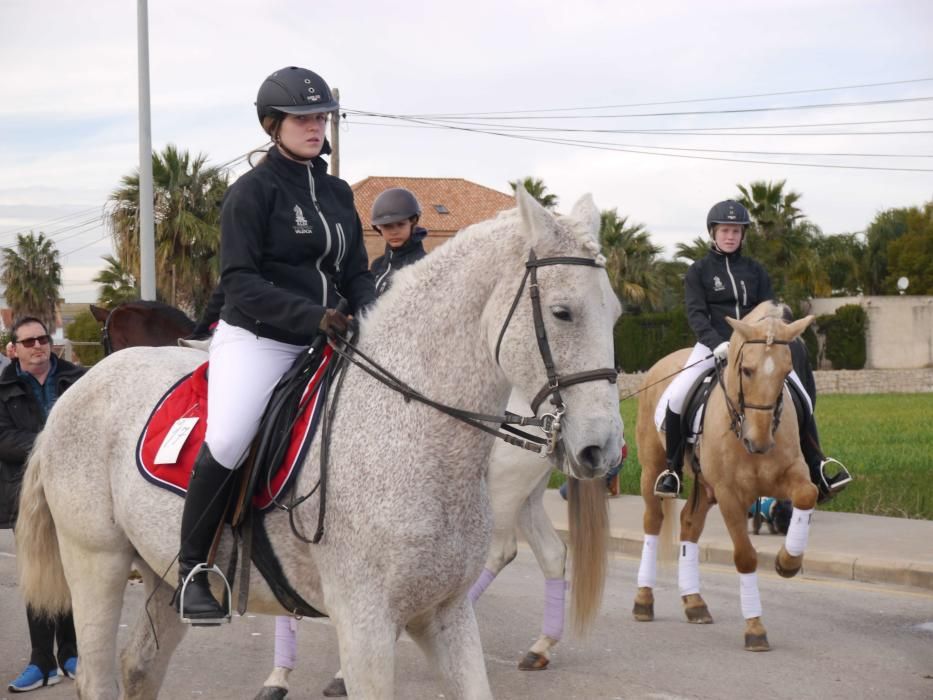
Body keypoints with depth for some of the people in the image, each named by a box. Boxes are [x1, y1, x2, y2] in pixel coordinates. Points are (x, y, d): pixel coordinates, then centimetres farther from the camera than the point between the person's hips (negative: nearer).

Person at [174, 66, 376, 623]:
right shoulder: (254, 191, -5)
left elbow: (356, 275, 17)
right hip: (256, 340, -7)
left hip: (321, 342, 7)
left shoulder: (339, 193, 15)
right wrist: (311, 314, -24)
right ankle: (194, 571, -11)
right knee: (227, 442, -29)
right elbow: (241, 283, -13)